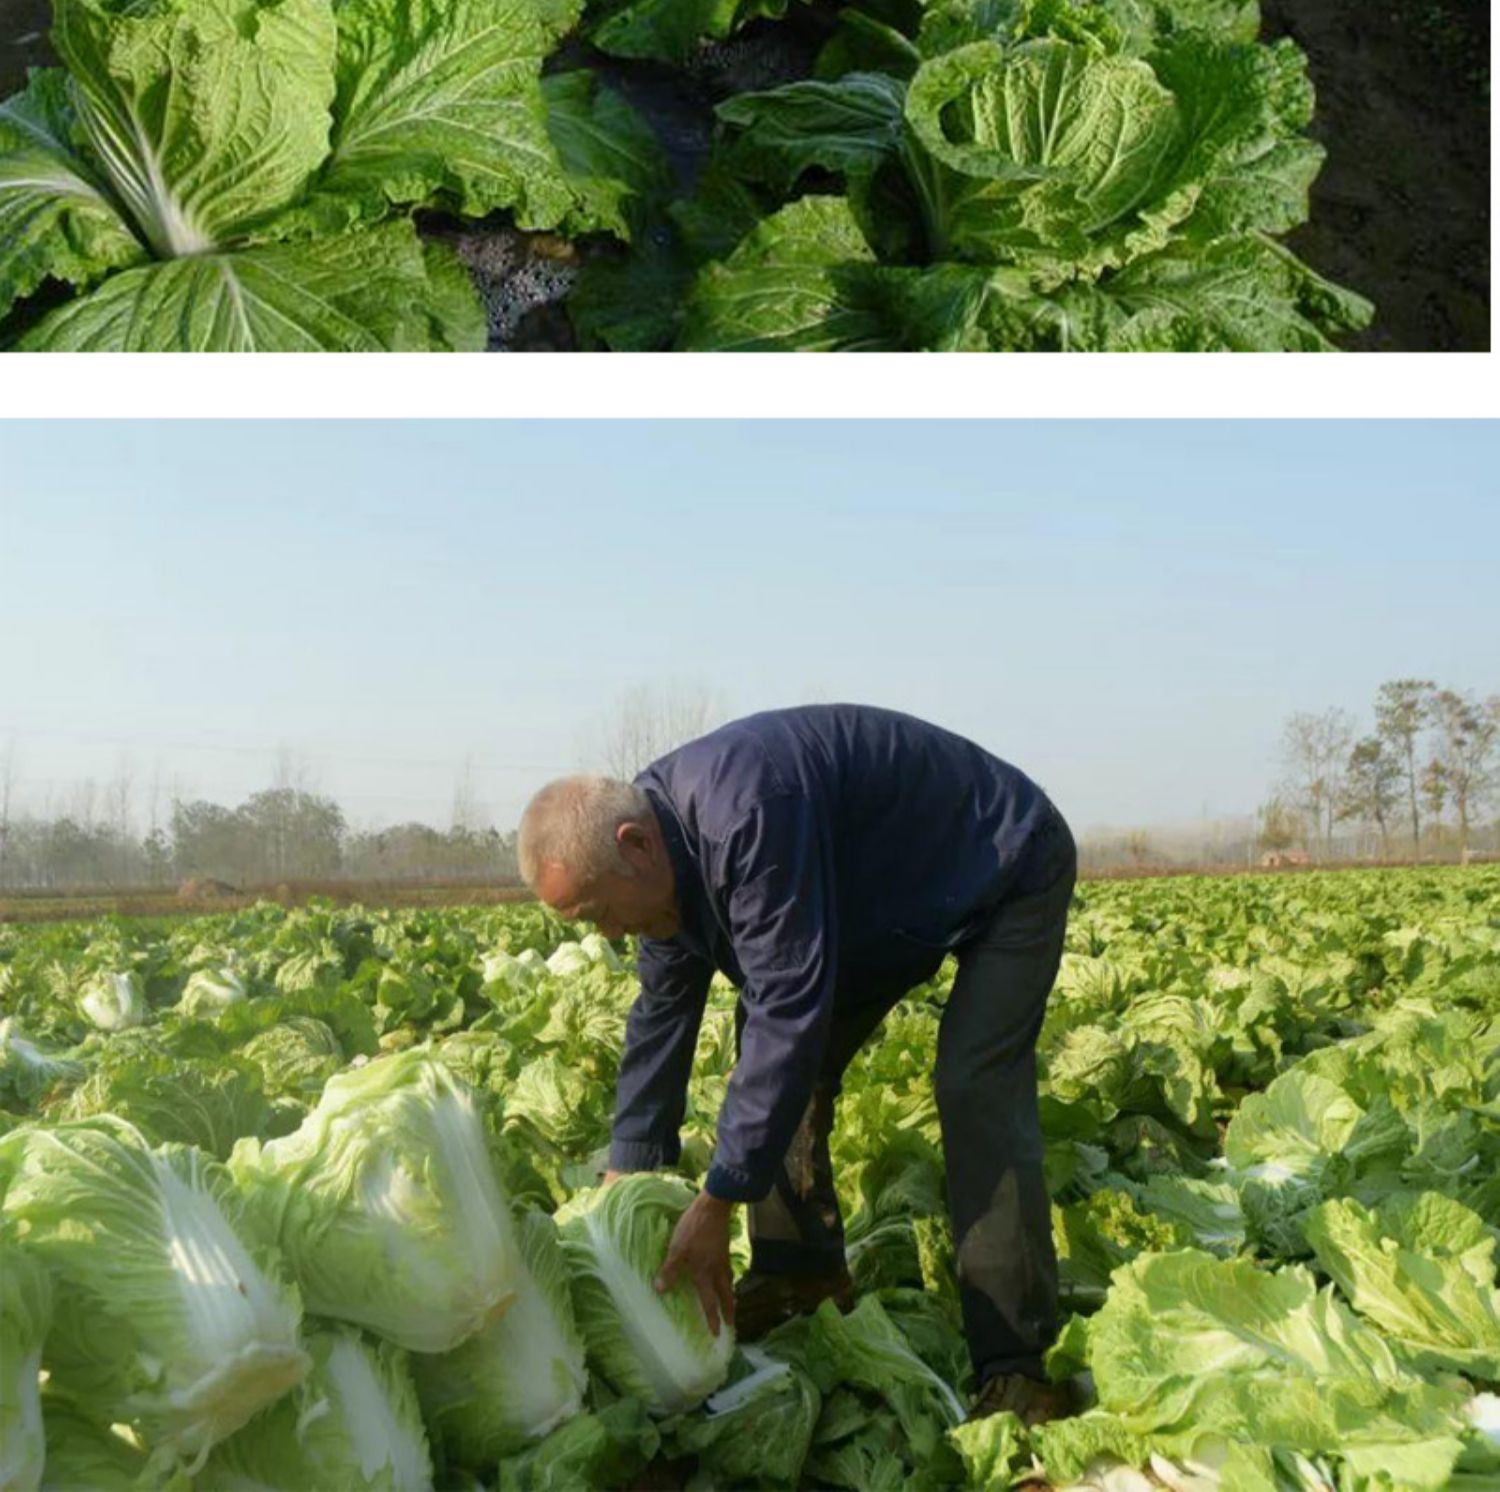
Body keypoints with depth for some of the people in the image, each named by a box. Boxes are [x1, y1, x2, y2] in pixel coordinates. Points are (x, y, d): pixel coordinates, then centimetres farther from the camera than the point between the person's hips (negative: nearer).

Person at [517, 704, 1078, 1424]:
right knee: (779, 1053, 3)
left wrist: (717, 1203, -35)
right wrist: (627, 1170, -2)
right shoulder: (662, 848, -9)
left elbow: (791, 1011, -39)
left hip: (1010, 871, -9)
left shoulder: (746, 817, -40)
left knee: (975, 1089, -22)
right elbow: (662, 1010, 0)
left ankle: (1015, 1371, -18)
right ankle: (801, 1269, 14)